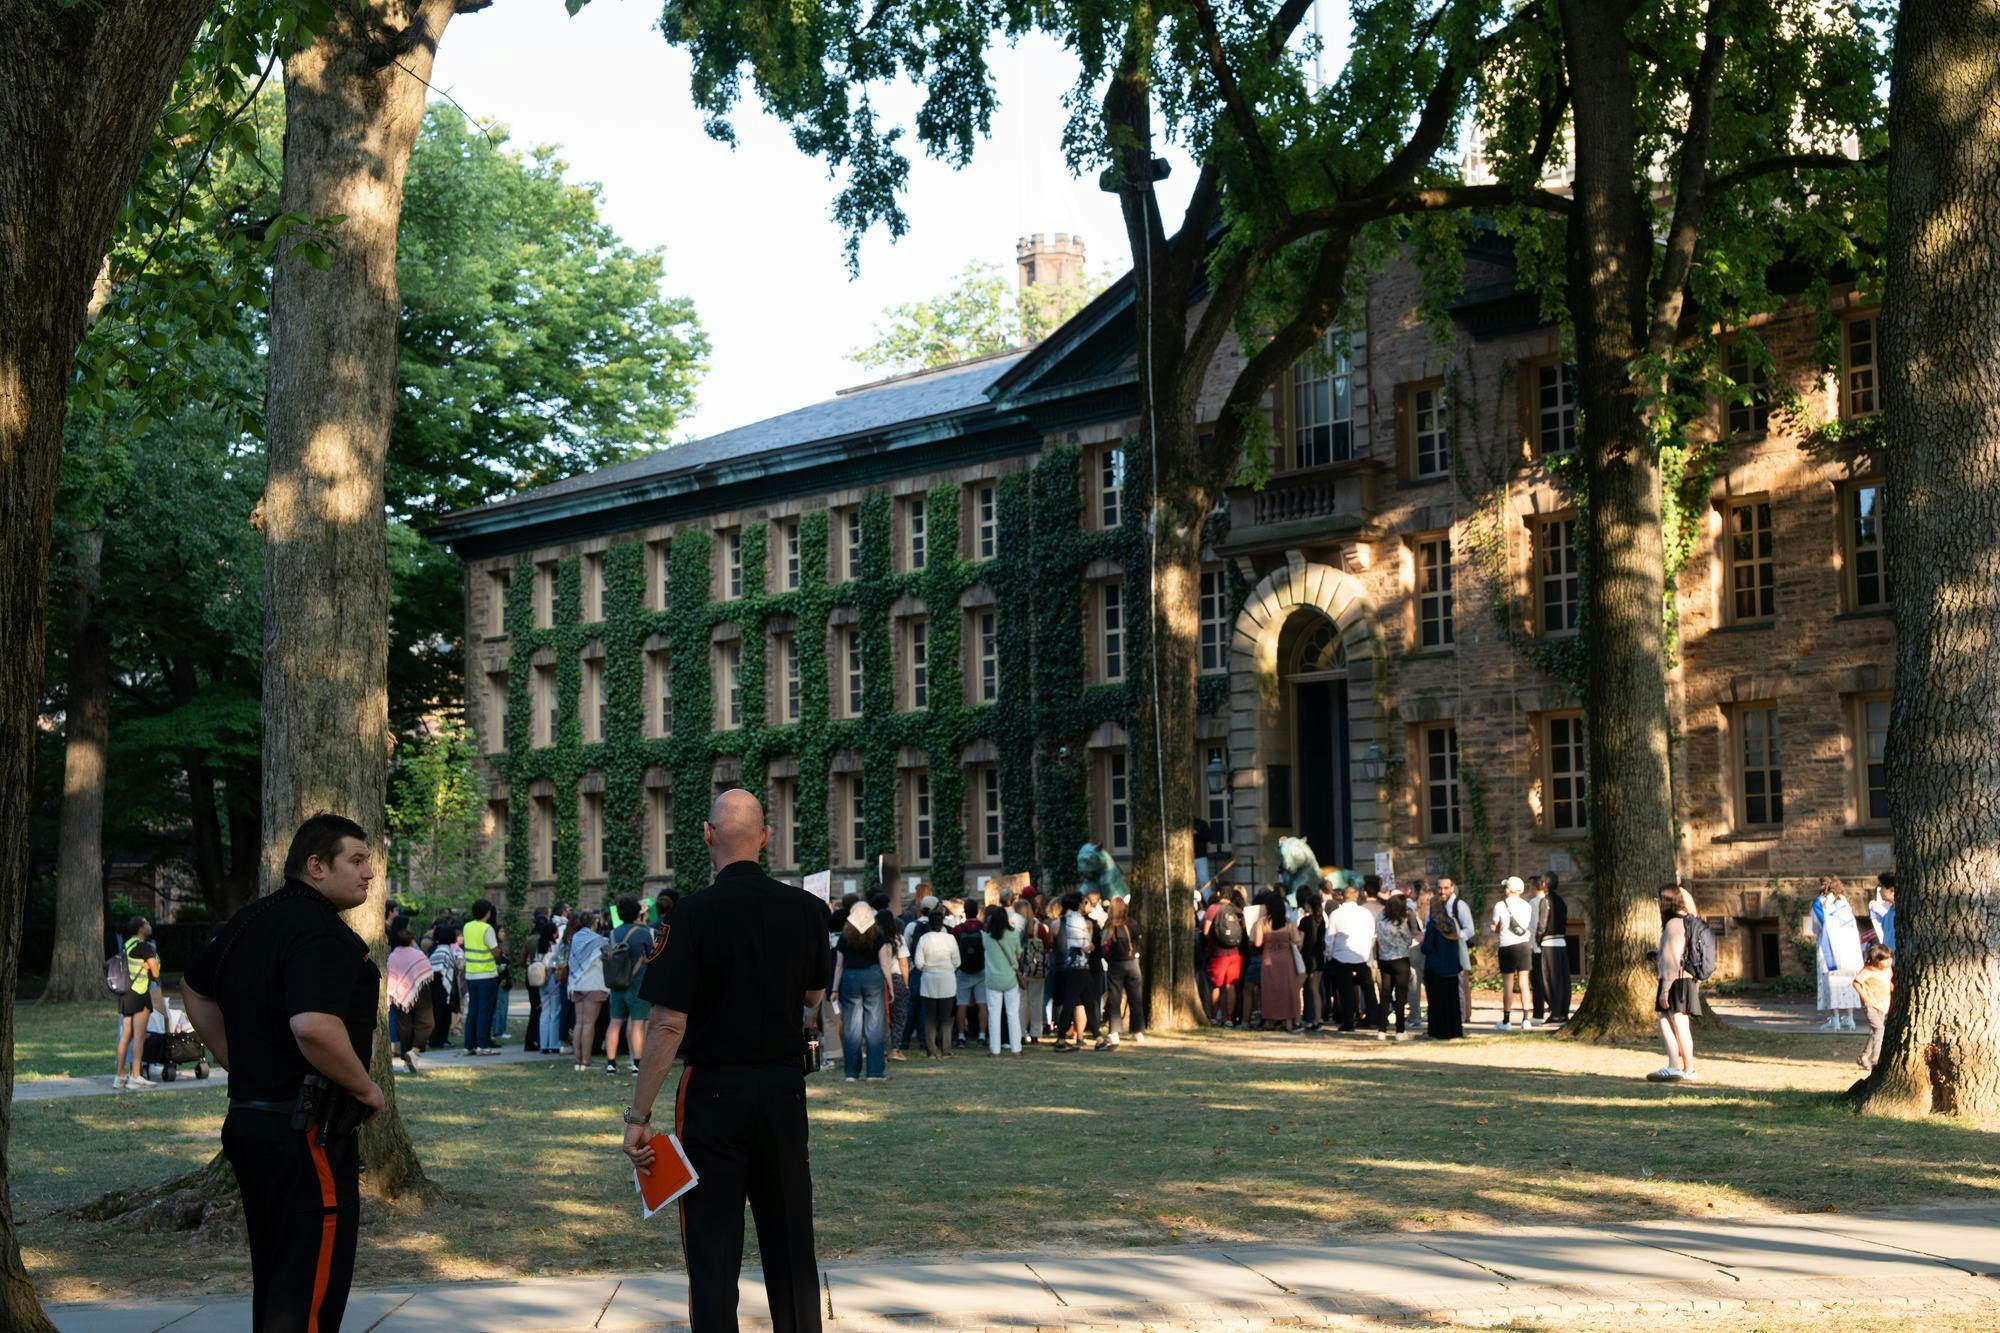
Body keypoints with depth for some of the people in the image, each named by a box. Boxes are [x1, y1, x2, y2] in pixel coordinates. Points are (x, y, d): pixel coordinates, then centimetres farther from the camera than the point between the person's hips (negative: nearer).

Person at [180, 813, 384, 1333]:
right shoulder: (322, 934, -17)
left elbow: (196, 991, 29)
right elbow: (314, 1026, -33)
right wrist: (367, 1089, -17)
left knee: (274, 1281, 18)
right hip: (307, 1133, -10)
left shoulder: (250, 921, 14)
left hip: (247, 1117, 10)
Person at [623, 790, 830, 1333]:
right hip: (785, 1089, 4)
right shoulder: (806, 909, -2)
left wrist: (639, 1115, -12)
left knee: (713, 1248, 4)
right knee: (790, 1243, 14)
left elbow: (668, 1024, -17)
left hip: (714, 1093, -4)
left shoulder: (693, 914, -14)